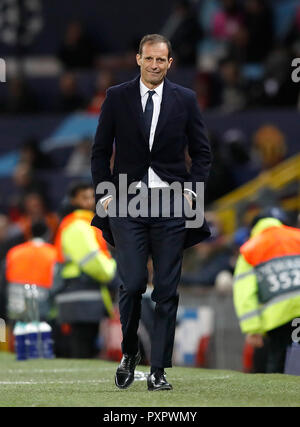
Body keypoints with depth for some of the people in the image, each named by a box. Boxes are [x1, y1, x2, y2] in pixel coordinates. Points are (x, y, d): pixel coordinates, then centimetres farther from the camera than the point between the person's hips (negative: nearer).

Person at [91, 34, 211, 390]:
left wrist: (191, 191, -2)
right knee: (132, 283, -11)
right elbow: (100, 151, 9)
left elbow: (201, 152, 11)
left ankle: (159, 371, 2)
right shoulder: (117, 97, 4)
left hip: (170, 204, 1)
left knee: (167, 290, -2)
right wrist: (104, 195, -1)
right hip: (127, 203, -1)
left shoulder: (185, 100, 5)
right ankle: (129, 353, 13)